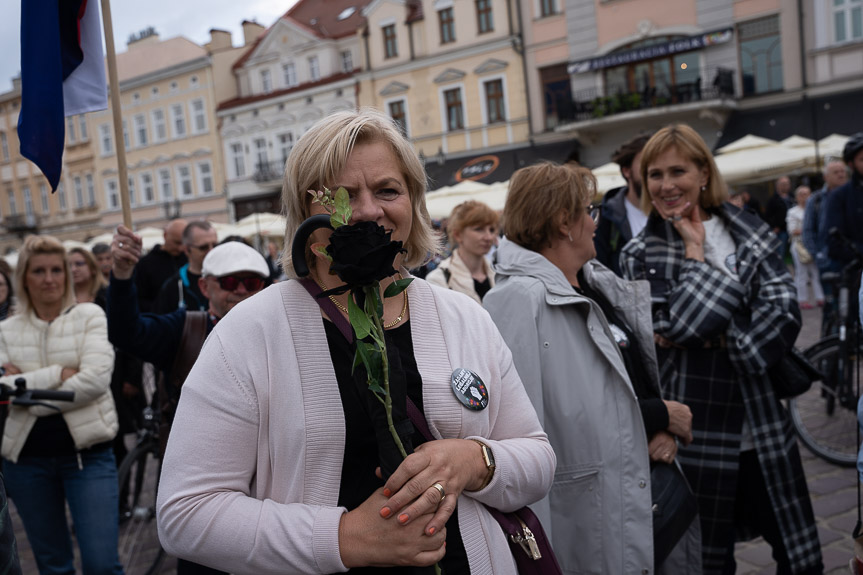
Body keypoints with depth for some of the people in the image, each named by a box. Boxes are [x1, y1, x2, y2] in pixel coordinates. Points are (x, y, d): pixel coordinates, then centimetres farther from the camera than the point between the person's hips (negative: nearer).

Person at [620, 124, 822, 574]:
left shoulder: (750, 234, 4)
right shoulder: (639, 256, -2)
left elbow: (783, 313, -6)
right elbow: (672, 327, -16)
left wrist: (721, 341, -17)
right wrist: (695, 254, -12)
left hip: (765, 426, 2)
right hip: (698, 434, -2)